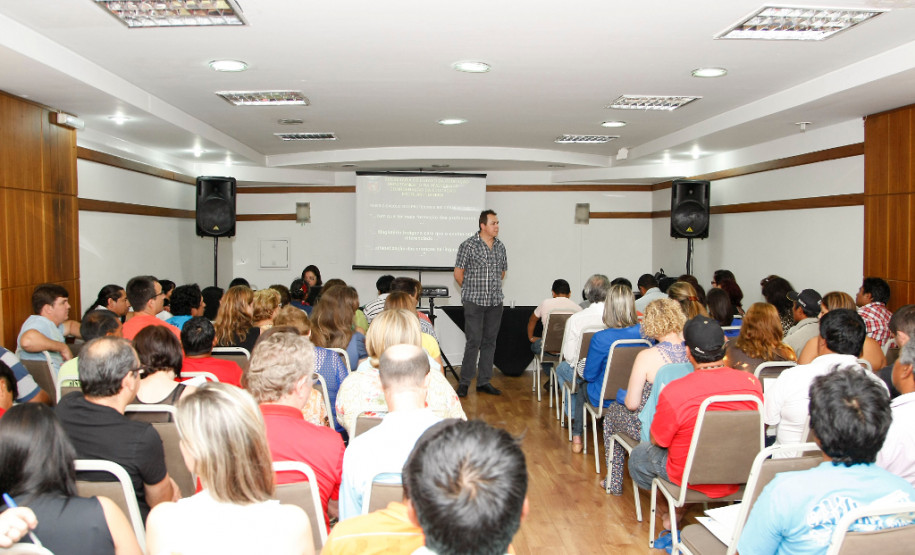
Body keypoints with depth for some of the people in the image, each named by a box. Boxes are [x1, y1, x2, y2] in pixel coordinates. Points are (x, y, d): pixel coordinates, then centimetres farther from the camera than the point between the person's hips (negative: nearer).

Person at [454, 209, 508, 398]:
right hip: (474, 302, -5)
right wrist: (471, 290, 5)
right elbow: (458, 273, -2)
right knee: (474, 341, -8)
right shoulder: (468, 245, -6)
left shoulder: (500, 246, 10)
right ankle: (464, 382, 2)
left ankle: (484, 381, 16)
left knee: (489, 342, 8)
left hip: (495, 303, 5)